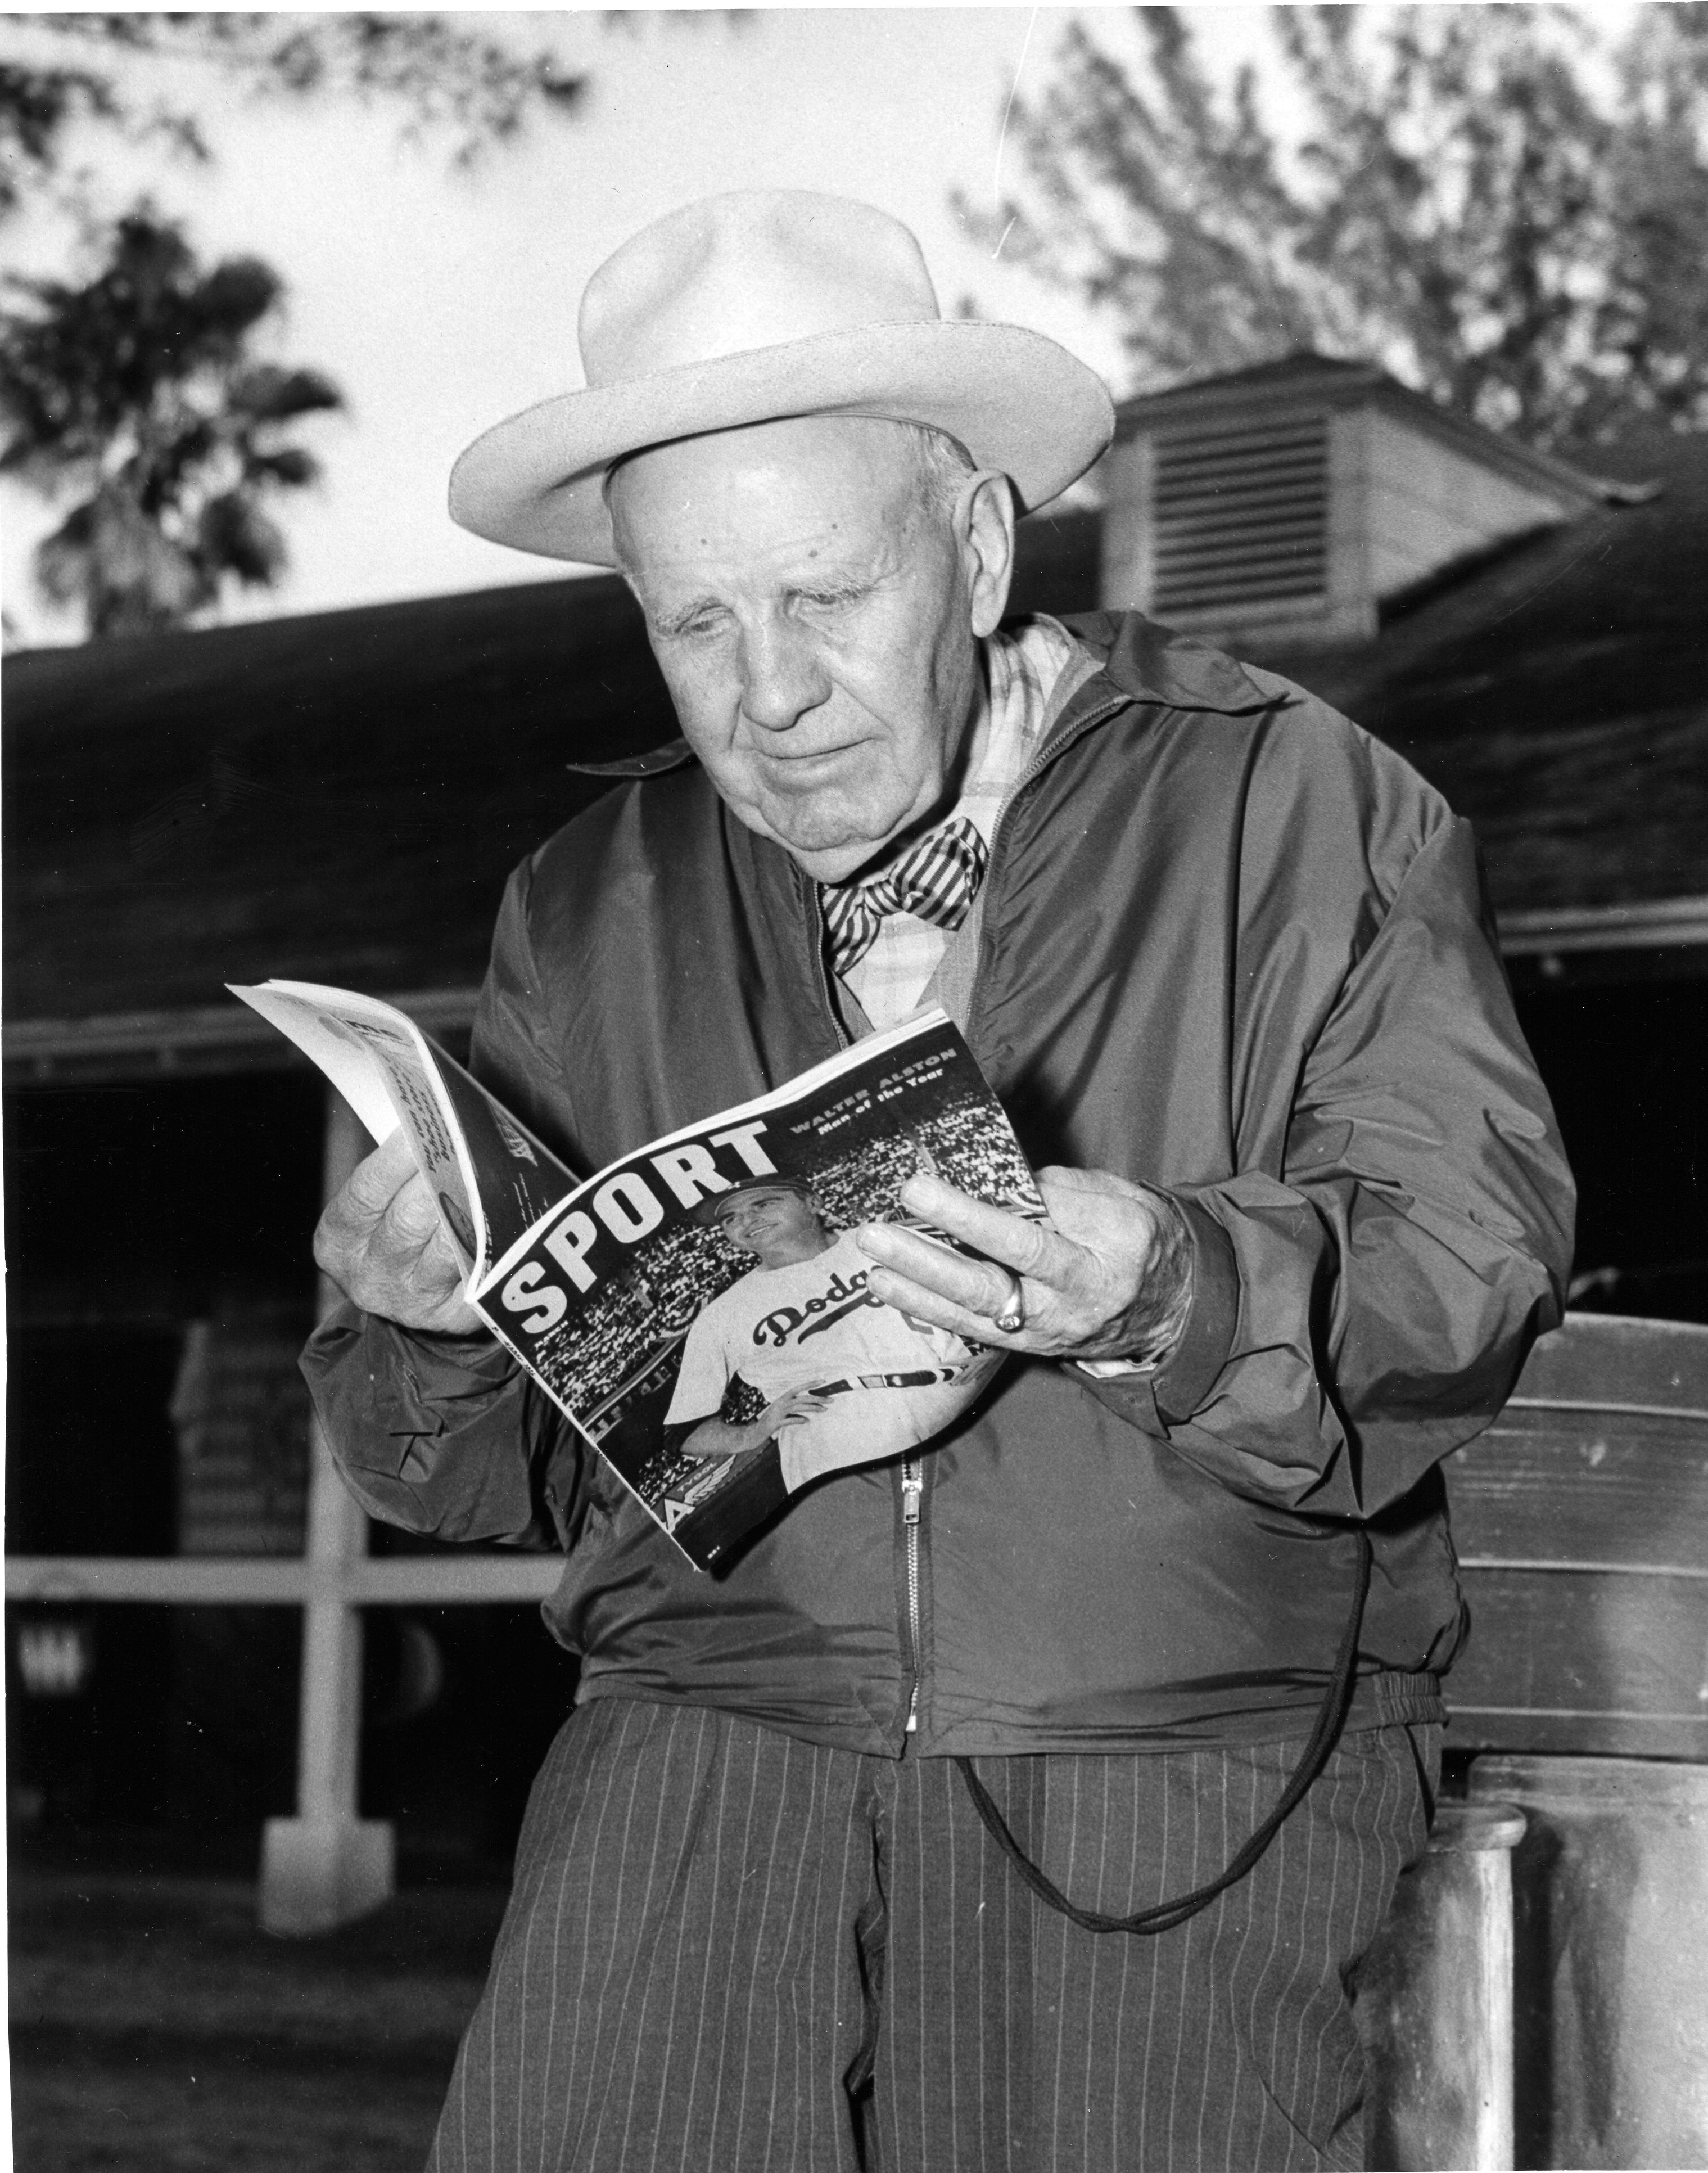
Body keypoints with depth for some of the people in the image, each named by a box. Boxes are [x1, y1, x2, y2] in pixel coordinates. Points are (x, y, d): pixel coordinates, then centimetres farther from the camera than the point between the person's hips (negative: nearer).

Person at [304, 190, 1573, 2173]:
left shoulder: (1297, 812, 2)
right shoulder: (590, 911, 13)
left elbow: (1472, 1266, -7)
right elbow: (486, 1470, 15)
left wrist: (1173, 1294, -26)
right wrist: (426, 1316, -8)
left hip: (1199, 1751, -2)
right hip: (712, 1739, 2)